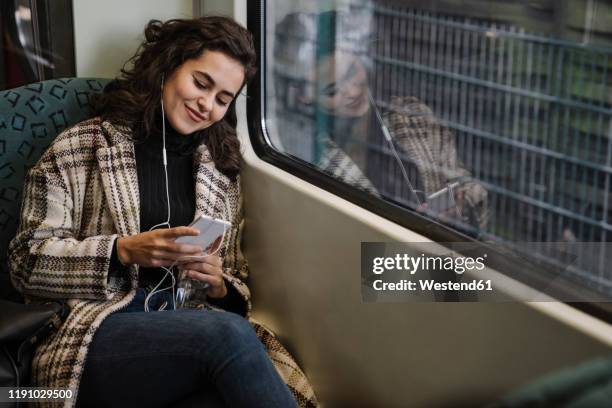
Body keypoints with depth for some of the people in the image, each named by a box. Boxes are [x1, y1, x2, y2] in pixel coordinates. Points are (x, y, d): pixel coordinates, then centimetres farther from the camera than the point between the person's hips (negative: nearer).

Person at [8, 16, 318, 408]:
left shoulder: (220, 167, 18)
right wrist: (123, 251, -13)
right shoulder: (80, 148, 7)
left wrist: (219, 285, -3)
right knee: (229, 334, -35)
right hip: (95, 331, -3)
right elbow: (28, 264, 0)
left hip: (191, 327, 3)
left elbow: (236, 289, 21)